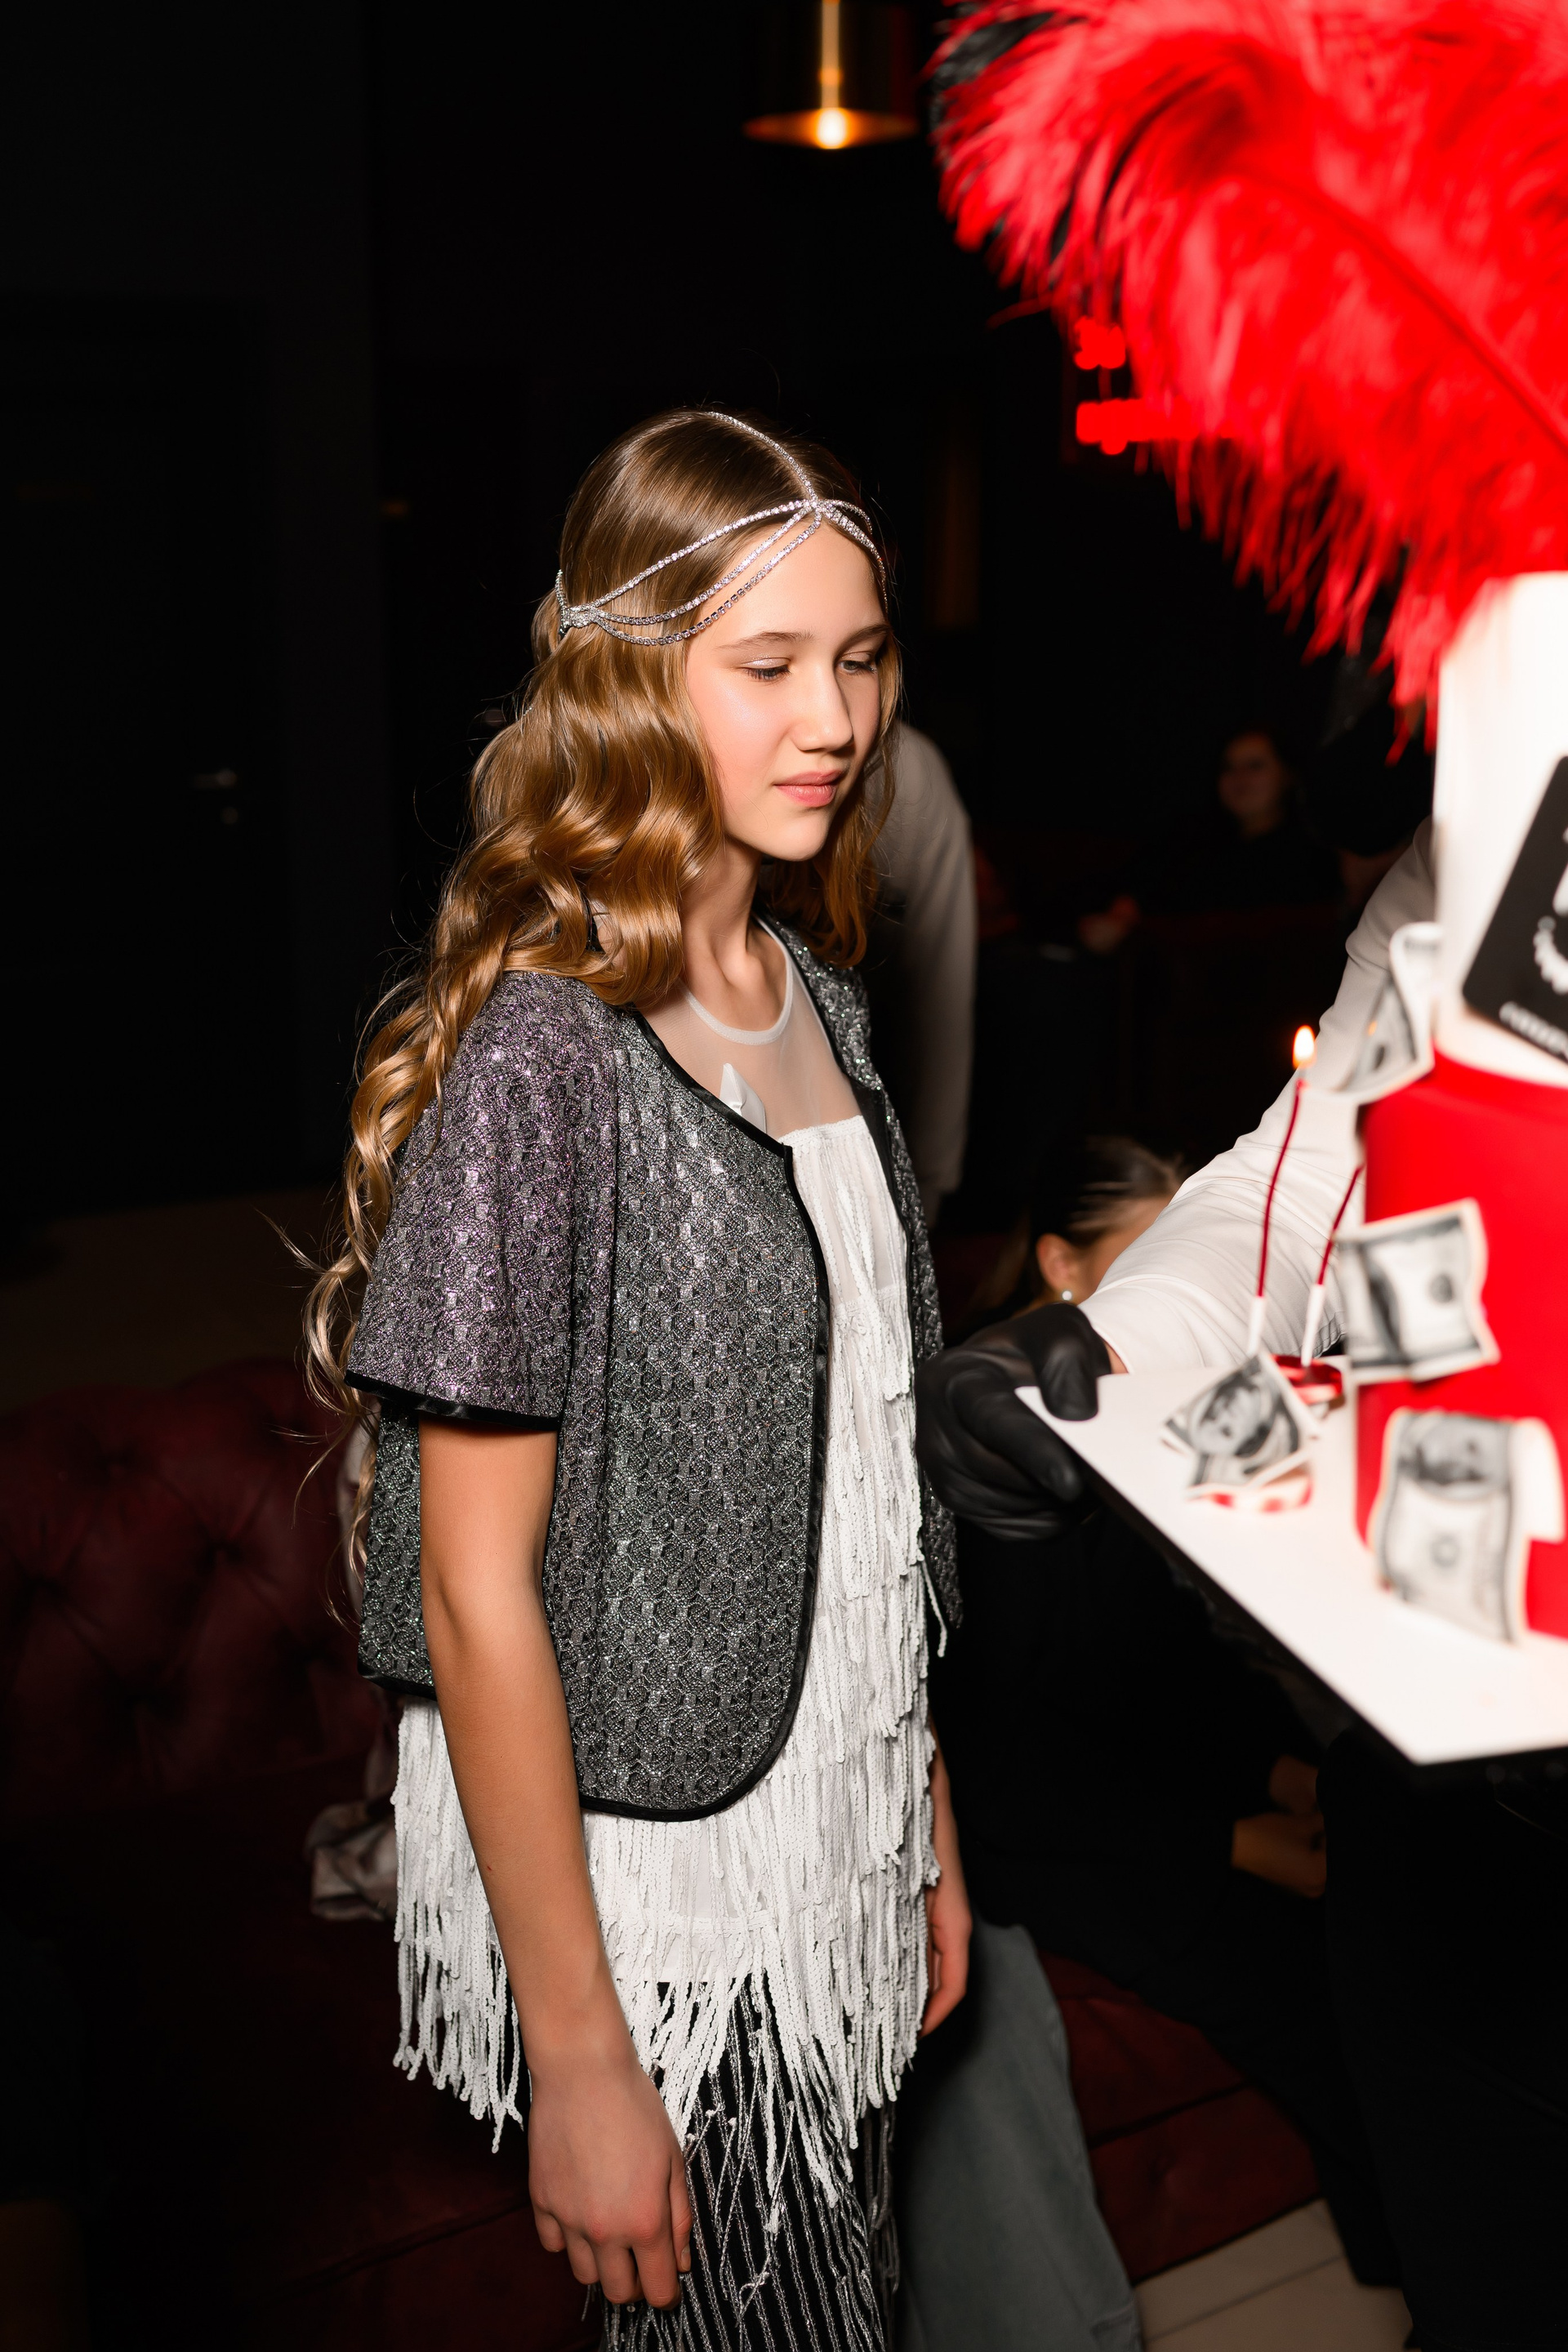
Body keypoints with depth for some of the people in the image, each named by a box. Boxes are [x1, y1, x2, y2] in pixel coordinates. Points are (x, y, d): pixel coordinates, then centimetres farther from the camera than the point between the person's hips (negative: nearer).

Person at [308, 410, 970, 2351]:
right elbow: (479, 1597, -19)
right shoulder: (539, 1054, -21)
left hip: (829, 1862, 7)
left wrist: (926, 1823, 12)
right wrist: (580, 2060, -15)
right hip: (637, 1897, -7)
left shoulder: (817, 1002, 3)